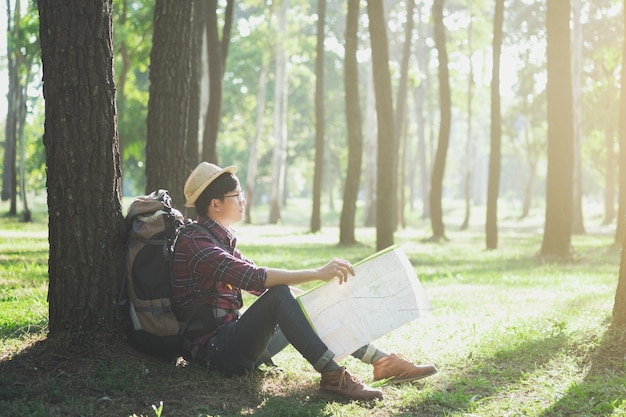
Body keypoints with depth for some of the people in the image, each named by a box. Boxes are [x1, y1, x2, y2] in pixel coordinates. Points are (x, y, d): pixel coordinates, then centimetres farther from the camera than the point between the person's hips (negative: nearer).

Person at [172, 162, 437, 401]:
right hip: (214, 350, -9)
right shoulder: (194, 242, -15)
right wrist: (317, 273, -30)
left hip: (235, 342, 9)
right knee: (279, 295, -29)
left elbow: (259, 281, 14)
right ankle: (332, 377, -36)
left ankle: (381, 361, 0)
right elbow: (253, 278, -28)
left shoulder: (221, 240, 16)